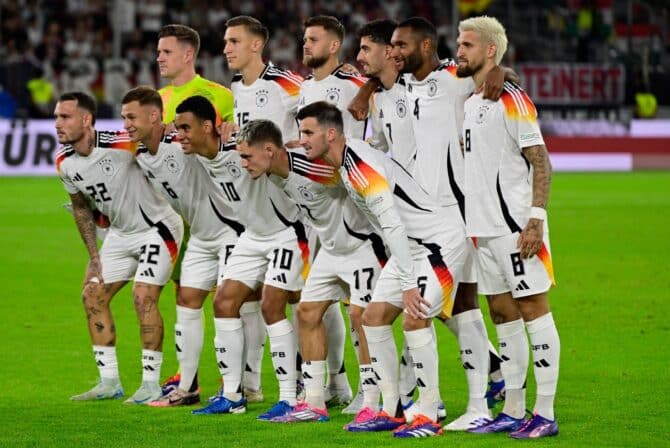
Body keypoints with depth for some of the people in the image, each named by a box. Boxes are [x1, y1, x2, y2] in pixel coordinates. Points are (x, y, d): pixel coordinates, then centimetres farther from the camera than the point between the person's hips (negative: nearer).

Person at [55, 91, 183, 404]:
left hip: (157, 228, -7)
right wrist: (94, 255, 7)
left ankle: (151, 384, -7)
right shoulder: (64, 162, -5)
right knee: (93, 295, 4)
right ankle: (109, 382, 12)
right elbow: (81, 208, 9)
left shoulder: (121, 144, -28)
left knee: (144, 297, -16)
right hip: (120, 234, 7)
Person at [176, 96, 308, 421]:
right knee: (224, 302, 4)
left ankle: (290, 399, -10)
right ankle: (231, 394, 12)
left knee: (271, 306, -15)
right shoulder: (201, 157, -4)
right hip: (254, 234, 9)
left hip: (286, 232, -9)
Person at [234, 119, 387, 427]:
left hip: (363, 243, -9)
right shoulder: (275, 173, -7)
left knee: (361, 315, -14)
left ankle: (372, 405, -9)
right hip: (332, 247, 9)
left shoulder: (313, 167, -31)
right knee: (308, 311, 6)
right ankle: (314, 403, 11)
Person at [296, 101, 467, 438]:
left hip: (440, 239, -10)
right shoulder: (345, 161, 4)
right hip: (411, 243, 10)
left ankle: (429, 417, -11)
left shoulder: (361, 167, -25)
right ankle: (392, 411, 10)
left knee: (415, 320, -20)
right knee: (374, 316, 6)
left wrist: (408, 286, -29)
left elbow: (394, 226, -29)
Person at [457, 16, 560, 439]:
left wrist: (536, 221, -19)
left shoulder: (511, 99, -10)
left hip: (516, 226, -9)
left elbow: (541, 163, -13)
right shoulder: (468, 102, 15)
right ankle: (513, 411, 17)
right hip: (484, 229, 9)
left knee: (533, 310, -5)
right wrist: (470, 222, 19)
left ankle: (545, 414, -4)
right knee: (503, 316, 11)